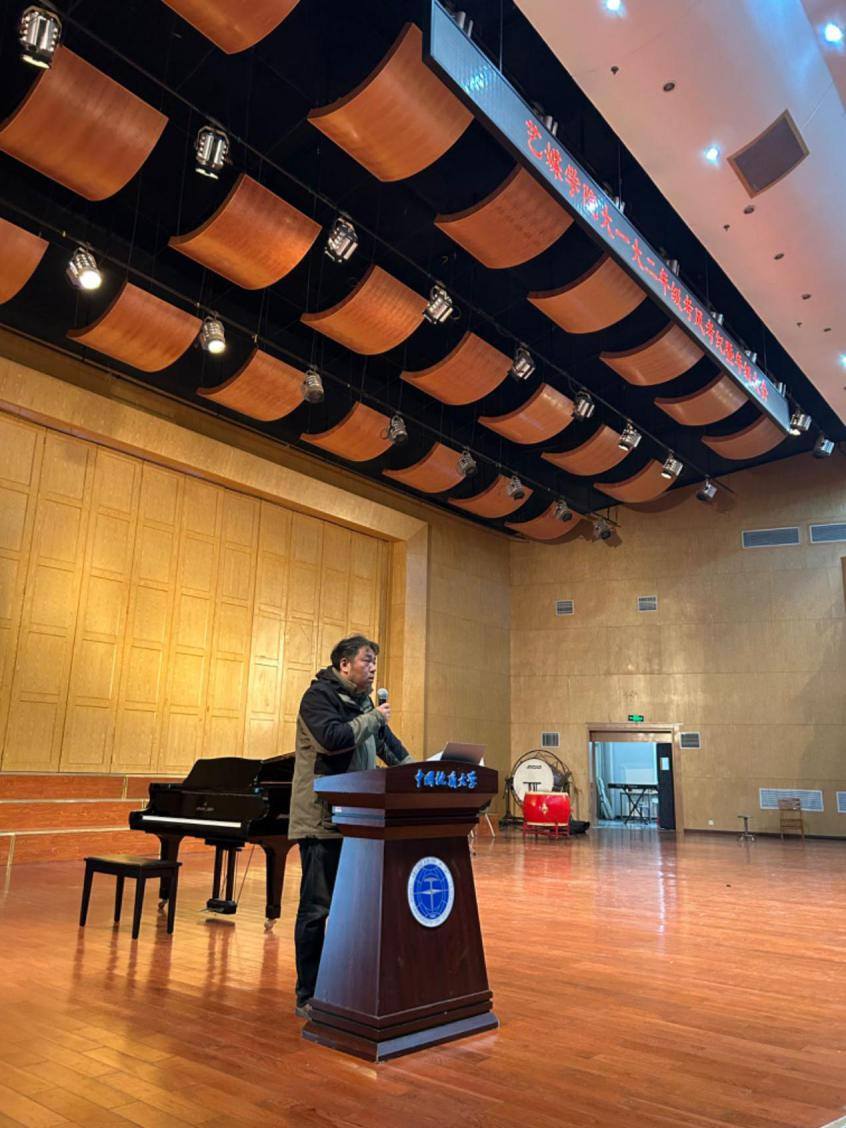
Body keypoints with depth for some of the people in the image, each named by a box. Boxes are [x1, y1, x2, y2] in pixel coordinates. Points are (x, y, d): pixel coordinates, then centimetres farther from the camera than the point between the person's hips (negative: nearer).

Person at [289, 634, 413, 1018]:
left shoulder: (363, 703, 17)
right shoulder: (319, 695, -9)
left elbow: (389, 746, 25)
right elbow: (333, 738, -26)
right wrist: (372, 719, -14)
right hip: (322, 822, -8)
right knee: (316, 908, -1)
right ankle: (308, 996, 10)